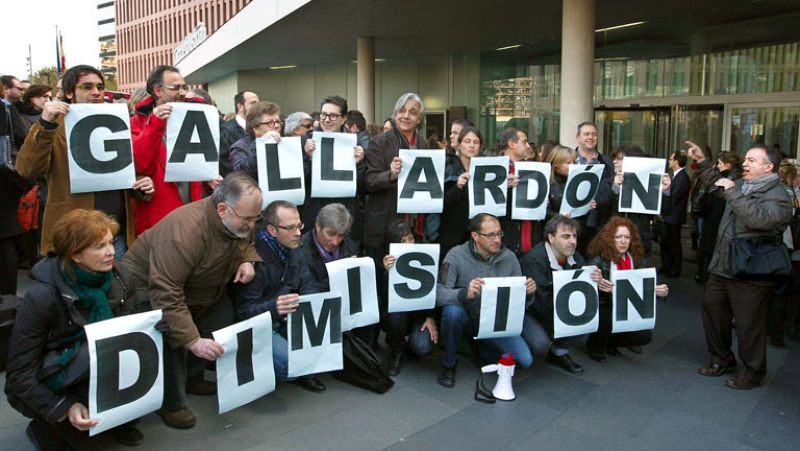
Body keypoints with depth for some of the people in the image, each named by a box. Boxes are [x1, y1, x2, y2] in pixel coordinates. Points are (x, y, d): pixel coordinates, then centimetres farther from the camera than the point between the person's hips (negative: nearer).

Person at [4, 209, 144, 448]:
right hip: (49, 387, -4)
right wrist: (65, 408, -27)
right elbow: (19, 374, -17)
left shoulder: (119, 277, -12)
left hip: (103, 365, 5)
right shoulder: (43, 296, -25)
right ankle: (50, 429, -9)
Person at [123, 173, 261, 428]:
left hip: (200, 289, 8)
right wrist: (192, 341, -44)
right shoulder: (186, 230, -40)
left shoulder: (240, 222, -15)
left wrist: (247, 261, -16)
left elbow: (246, 244, 9)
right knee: (171, 338, -26)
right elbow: (165, 294, -41)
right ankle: (170, 404, -4)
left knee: (224, 323, -3)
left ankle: (191, 379, 19)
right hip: (149, 286, -7)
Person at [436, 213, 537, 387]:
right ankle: (448, 364, -8)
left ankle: (482, 349, 19)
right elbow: (438, 293, -29)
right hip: (465, 319, -3)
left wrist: (528, 293, -24)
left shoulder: (509, 258, -7)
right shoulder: (456, 255, -18)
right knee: (452, 311, -36)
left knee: (525, 360, -13)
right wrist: (465, 293, -48)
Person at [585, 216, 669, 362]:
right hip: (601, 309, -4)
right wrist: (597, 285, -50)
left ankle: (611, 342, 18)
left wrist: (659, 291, -22)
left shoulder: (636, 259, 1)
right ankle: (595, 346, 1)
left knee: (645, 336, -14)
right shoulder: (598, 259, -14)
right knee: (610, 321, -34)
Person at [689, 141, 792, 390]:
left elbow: (759, 219, -33)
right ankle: (721, 359, 36)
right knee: (712, 310, 18)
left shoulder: (778, 196, -13)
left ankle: (751, 372, 22)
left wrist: (732, 192, -26)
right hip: (722, 266, 8)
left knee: (748, 325, 2)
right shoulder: (742, 186, 11)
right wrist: (702, 161, 22)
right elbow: (716, 184, 32)